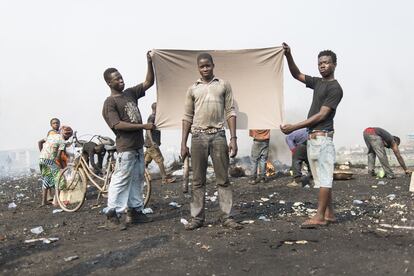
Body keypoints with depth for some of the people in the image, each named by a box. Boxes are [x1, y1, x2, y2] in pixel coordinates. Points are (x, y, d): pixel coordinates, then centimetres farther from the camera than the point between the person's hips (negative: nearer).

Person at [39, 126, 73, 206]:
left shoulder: (51, 135, 16)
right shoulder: (62, 141, -6)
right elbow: (58, 157, -12)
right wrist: (62, 167, 0)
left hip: (41, 158, 8)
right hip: (50, 160, -8)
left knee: (45, 179, 17)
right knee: (59, 178, 0)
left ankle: (44, 201, 19)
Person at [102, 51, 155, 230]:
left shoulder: (130, 93, 12)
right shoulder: (110, 103, -9)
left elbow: (149, 82, 12)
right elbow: (117, 125, -19)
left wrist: (149, 63, -2)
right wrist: (144, 126, -19)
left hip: (138, 146, 8)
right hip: (125, 148, -8)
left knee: (137, 180, 13)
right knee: (120, 181, -5)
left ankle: (135, 212, 23)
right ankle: (111, 217, 2)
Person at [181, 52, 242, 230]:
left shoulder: (224, 85, 8)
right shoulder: (192, 89, 12)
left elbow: (230, 113, 4)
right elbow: (187, 117, 11)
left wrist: (233, 138, -5)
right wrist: (183, 143, 6)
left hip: (218, 135, -1)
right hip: (198, 136, 1)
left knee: (223, 179, 2)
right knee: (198, 180, 5)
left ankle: (227, 217, 10)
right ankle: (197, 217, 13)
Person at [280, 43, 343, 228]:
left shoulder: (335, 88, -9)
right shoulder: (318, 82, 16)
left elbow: (321, 115, -15)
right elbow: (297, 74, 21)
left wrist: (294, 127, -17)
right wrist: (288, 56, 3)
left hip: (322, 137, -8)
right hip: (313, 137, 9)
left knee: (323, 177, -7)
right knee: (322, 177, 10)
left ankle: (320, 216, -5)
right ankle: (329, 213, 17)